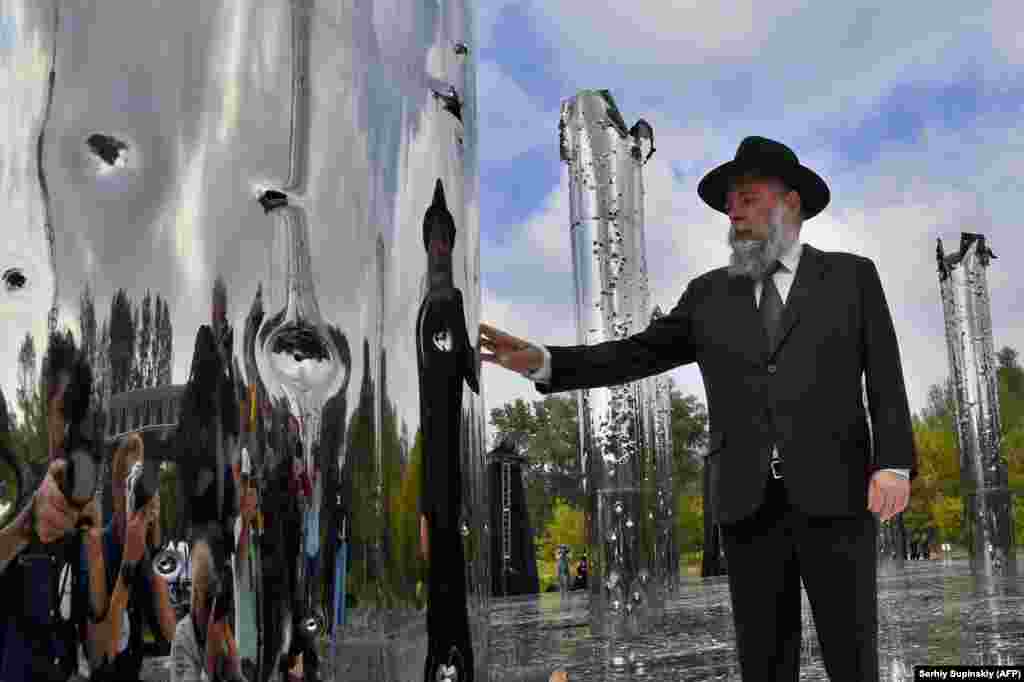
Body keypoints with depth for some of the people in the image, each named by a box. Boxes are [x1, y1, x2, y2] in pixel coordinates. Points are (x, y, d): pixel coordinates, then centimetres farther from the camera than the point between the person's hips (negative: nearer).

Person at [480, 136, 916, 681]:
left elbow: (885, 378, 3)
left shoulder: (851, 276, 10)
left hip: (832, 493, -2)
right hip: (748, 501, 2)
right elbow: (637, 355, 9)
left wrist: (894, 463, -12)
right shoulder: (709, 294, 15)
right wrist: (542, 361, -5)